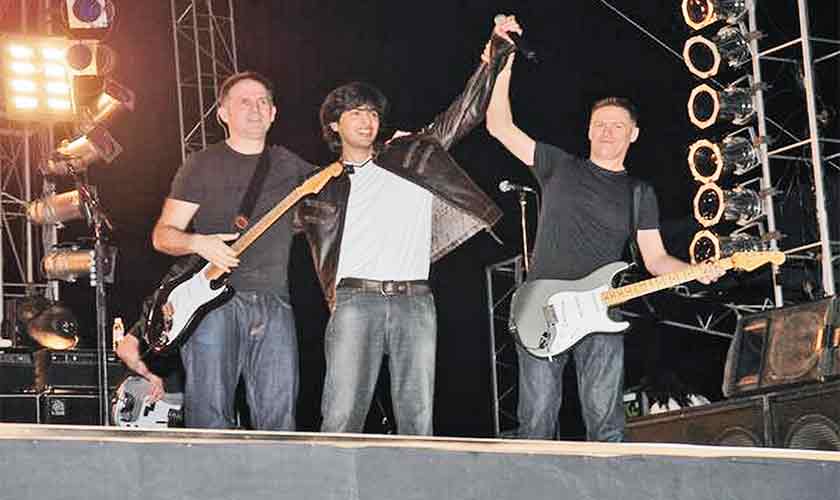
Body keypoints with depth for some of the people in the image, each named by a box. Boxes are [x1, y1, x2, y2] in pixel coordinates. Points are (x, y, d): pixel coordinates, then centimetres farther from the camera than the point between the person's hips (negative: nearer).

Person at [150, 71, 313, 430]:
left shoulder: (288, 166, 15)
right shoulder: (203, 165, 4)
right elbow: (162, 235, 4)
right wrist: (198, 243, -16)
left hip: (274, 304, 3)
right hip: (214, 301, -3)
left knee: (279, 419, -2)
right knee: (209, 416, -7)